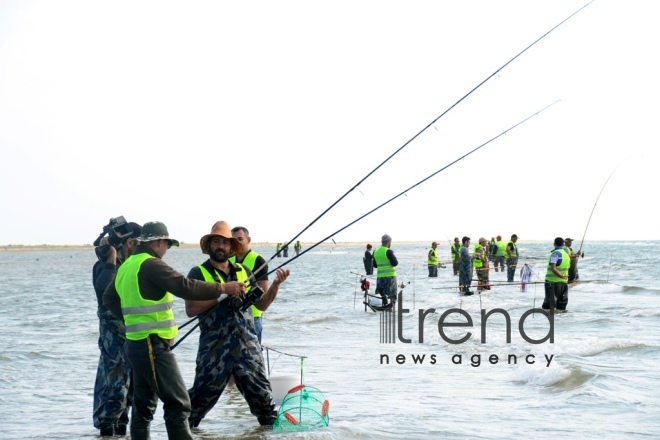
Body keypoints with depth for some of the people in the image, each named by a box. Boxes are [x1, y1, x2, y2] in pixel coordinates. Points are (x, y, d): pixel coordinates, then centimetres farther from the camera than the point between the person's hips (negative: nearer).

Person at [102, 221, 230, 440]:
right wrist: (223, 288, -13)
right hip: (153, 345, -9)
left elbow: (109, 298, 23)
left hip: (135, 343, 9)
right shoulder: (151, 265, -14)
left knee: (143, 404, 14)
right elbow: (185, 287, -20)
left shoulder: (126, 266, 13)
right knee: (178, 403, -8)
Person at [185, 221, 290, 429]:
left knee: (260, 389, 9)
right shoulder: (198, 273, -2)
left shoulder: (244, 272, 12)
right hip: (214, 347, -4)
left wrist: (276, 284, -1)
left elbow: (261, 304, 16)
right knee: (203, 393, 2)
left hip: (247, 344, 4)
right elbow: (191, 309, -13)